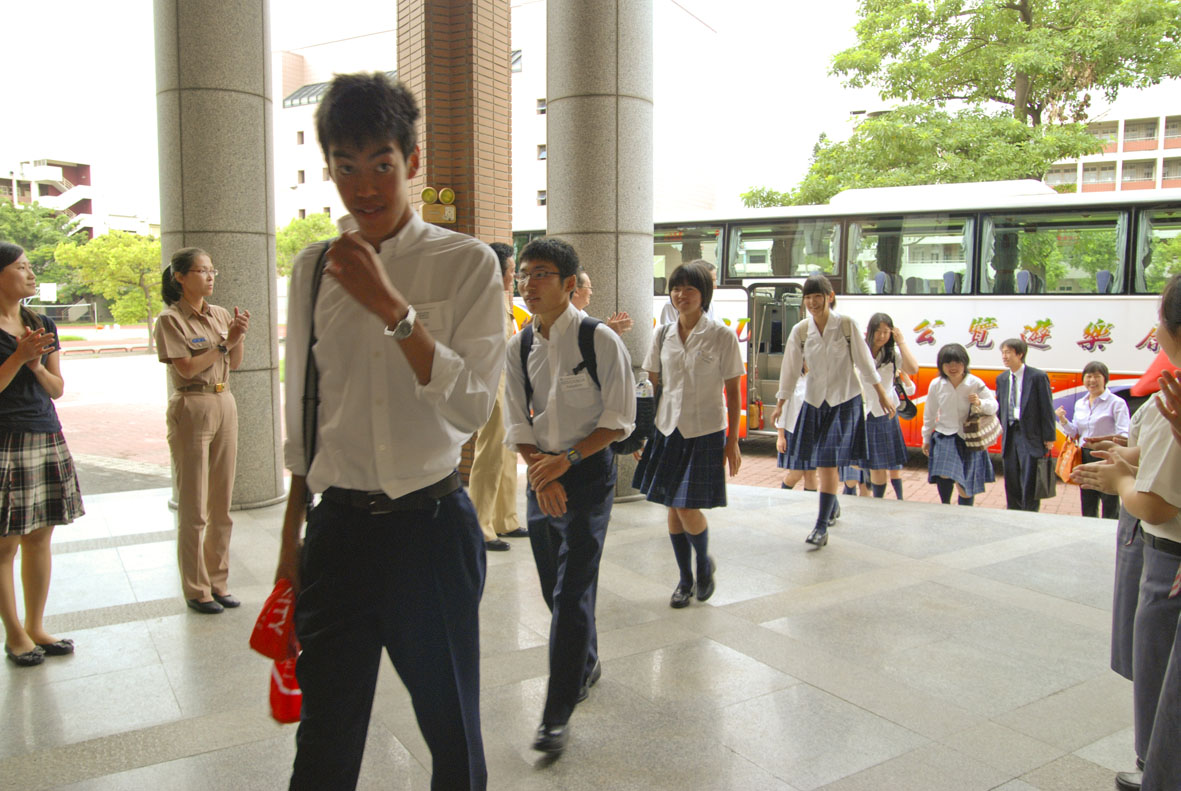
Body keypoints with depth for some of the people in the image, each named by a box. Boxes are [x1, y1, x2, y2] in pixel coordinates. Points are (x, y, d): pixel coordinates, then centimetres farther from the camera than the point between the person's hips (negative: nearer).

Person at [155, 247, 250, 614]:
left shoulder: (221, 315, 9)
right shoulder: (170, 319, -7)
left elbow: (235, 364, 10)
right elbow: (186, 368, -14)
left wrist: (240, 336, -7)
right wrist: (225, 342, -12)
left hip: (224, 405, 6)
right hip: (191, 409, -6)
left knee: (222, 503, 10)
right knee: (194, 508, 1)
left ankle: (218, 580, 21)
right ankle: (196, 588, 12)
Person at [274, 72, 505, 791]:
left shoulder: (467, 265, -5)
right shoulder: (314, 268, 5)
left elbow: (473, 406, -14)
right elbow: (302, 414, 12)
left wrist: (392, 307, -22)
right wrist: (292, 531, 16)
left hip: (432, 523, -2)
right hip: (339, 523, 3)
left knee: (452, 727, 15)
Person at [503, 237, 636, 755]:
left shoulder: (599, 340, -12)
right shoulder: (519, 347, 3)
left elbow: (619, 420, -11)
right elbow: (518, 422, 6)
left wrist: (567, 459, -19)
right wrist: (541, 471, -10)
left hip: (589, 472, -5)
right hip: (542, 473, 6)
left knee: (572, 592, -7)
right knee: (554, 589, 16)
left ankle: (558, 713, 3)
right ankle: (586, 664, 42)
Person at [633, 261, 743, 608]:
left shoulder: (722, 336, -6)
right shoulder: (663, 335, 5)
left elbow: (732, 391, -3)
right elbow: (652, 385, 11)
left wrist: (732, 441, -4)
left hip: (705, 433, -4)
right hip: (667, 430, 4)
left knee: (688, 509, -8)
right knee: (672, 508, 8)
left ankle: (705, 563, 22)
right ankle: (685, 579, 26)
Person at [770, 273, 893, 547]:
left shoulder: (847, 325, -8)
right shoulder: (800, 331, -2)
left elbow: (864, 362, -1)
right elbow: (791, 369, 4)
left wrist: (882, 395, 3)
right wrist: (780, 404, 6)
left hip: (845, 401, -3)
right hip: (815, 401, 3)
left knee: (829, 461, -11)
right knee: (821, 462, 10)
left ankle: (821, 526, -6)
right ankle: (832, 505, 38)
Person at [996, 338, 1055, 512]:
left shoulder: (1038, 377, -7)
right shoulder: (1002, 379, 10)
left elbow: (1047, 409, -8)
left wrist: (1049, 437, -9)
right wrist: (1002, 428, 8)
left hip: (1031, 437, -6)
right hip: (1010, 436, 6)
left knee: (1029, 485, -5)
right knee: (1011, 484, 11)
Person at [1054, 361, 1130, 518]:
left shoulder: (1116, 403, -5)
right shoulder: (1080, 404, 13)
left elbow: (1124, 434, -13)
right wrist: (1063, 420, -1)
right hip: (1085, 458, 6)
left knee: (1110, 510, -3)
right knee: (1087, 509, 13)